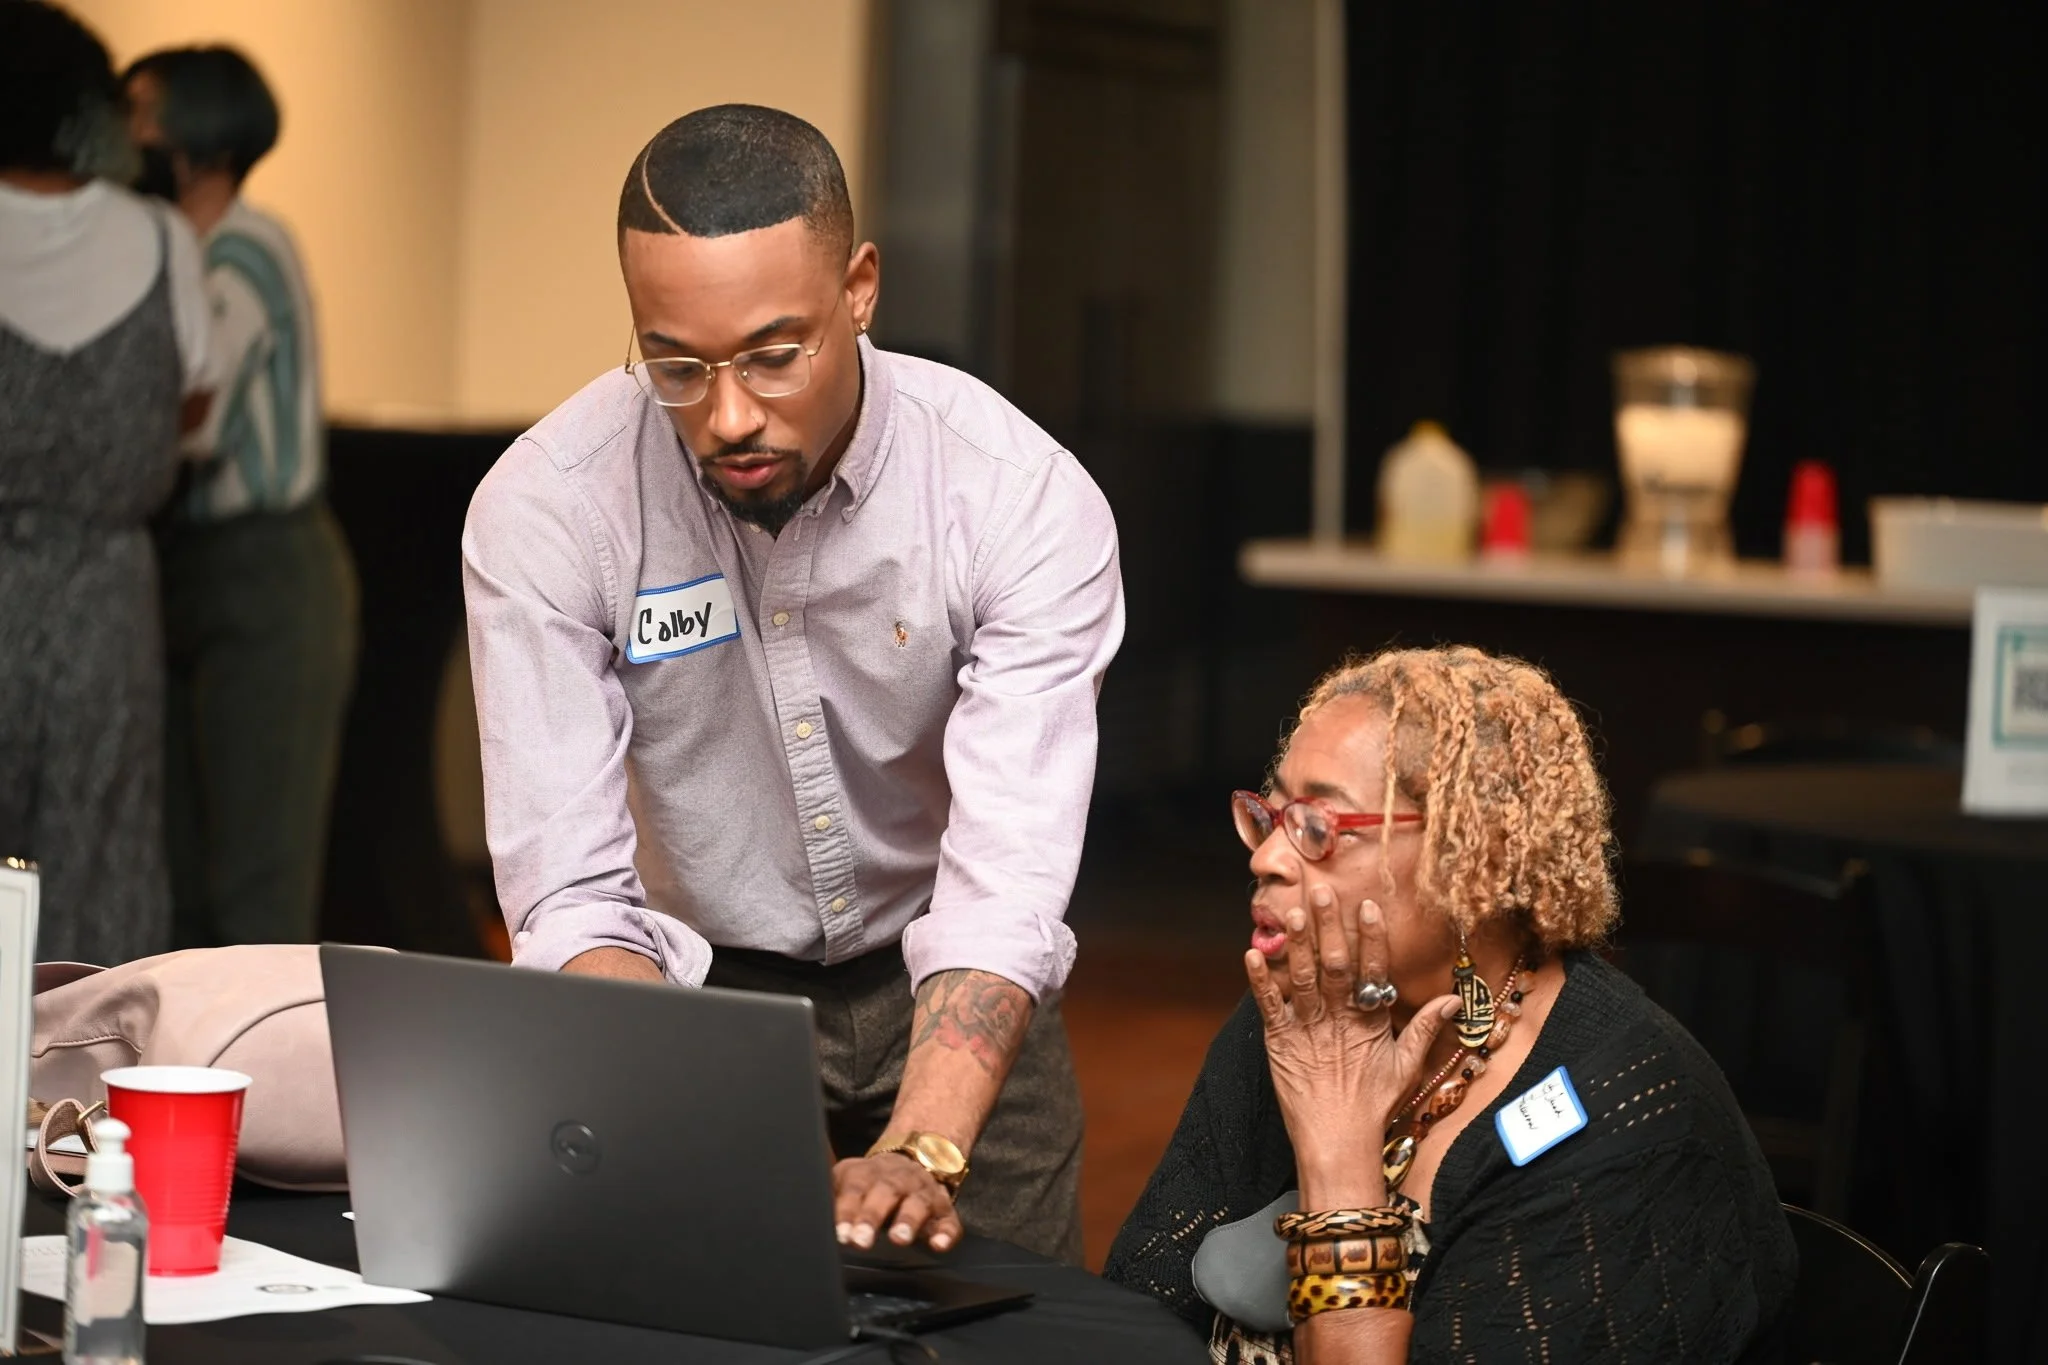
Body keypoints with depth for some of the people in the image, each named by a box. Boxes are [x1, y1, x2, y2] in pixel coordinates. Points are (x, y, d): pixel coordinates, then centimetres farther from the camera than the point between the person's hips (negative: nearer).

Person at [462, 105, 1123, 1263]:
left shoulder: (1025, 502, -23)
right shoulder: (547, 508, -21)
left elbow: (1005, 883, -29)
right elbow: (573, 894, -24)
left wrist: (918, 1154, -45)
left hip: (942, 991, 0)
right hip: (692, 985, 0)